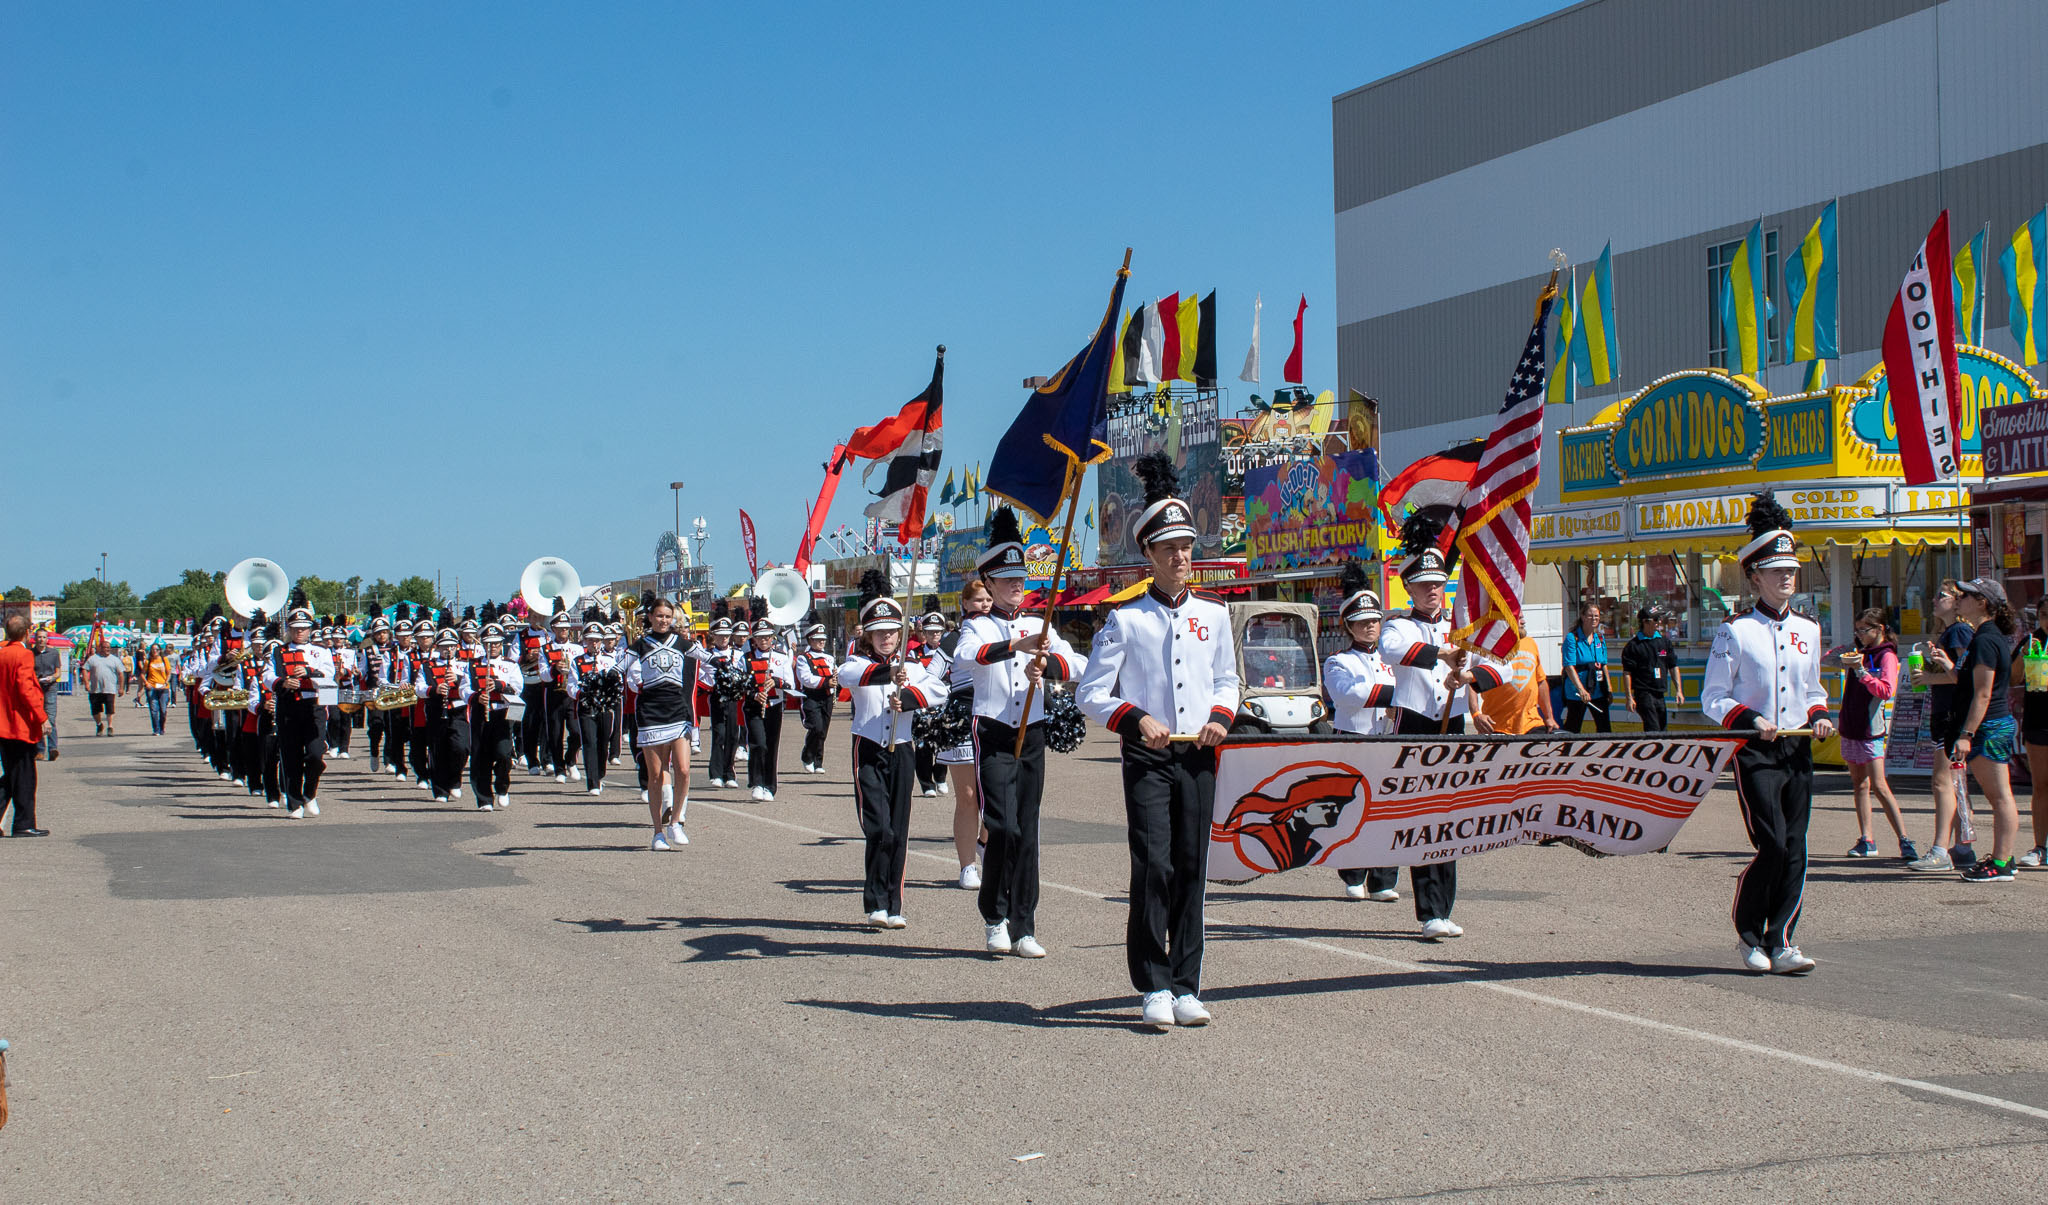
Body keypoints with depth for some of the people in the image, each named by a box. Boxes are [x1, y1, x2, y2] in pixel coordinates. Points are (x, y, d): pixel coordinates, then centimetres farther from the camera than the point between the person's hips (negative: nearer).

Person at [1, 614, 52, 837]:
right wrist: (42, 717, -19)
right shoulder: (23, 654, -14)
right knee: (24, 778, 0)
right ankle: (23, 825, 4)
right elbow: (26, 690, -21)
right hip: (21, 725, -7)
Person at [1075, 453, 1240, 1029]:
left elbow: (1227, 680, 20)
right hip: (1147, 758, -3)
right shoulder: (1126, 618, 0)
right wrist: (1136, 720, -16)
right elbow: (1091, 694, 0)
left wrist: (1221, 718, 0)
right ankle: (1154, 988, -3)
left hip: (1199, 756, 3)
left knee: (1191, 870, 5)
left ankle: (1186, 987, 12)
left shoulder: (1213, 613, 10)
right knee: (1154, 867, -11)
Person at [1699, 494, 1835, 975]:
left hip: (1798, 750, 5)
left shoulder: (1808, 630, 12)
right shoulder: (1735, 631, -4)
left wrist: (1819, 716, 2)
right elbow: (1712, 699, -3)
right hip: (1755, 753, -5)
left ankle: (1781, 944, 6)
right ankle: (1749, 932, 9)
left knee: (1795, 850, 1)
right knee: (1772, 845, -11)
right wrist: (1750, 720, -18)